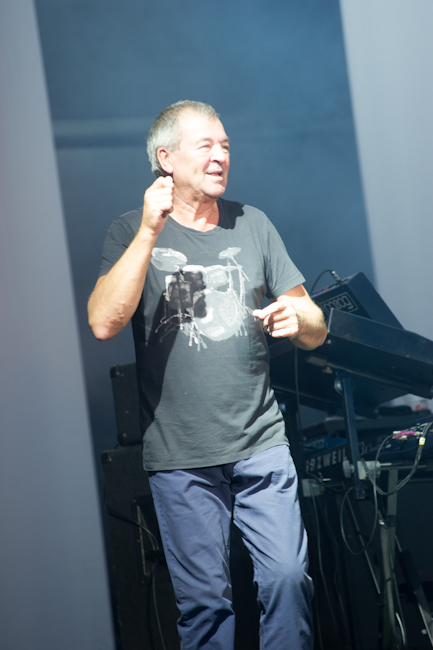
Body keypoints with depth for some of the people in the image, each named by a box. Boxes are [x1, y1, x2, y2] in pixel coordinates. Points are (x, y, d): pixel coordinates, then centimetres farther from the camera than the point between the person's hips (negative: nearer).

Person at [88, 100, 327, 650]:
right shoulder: (133, 233, 2)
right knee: (204, 600, 4)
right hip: (179, 456, -2)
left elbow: (315, 332, 12)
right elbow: (104, 322, -17)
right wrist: (149, 231, -21)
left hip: (261, 444, 2)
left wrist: (298, 318, -12)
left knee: (288, 578, -3)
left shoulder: (252, 225, 11)